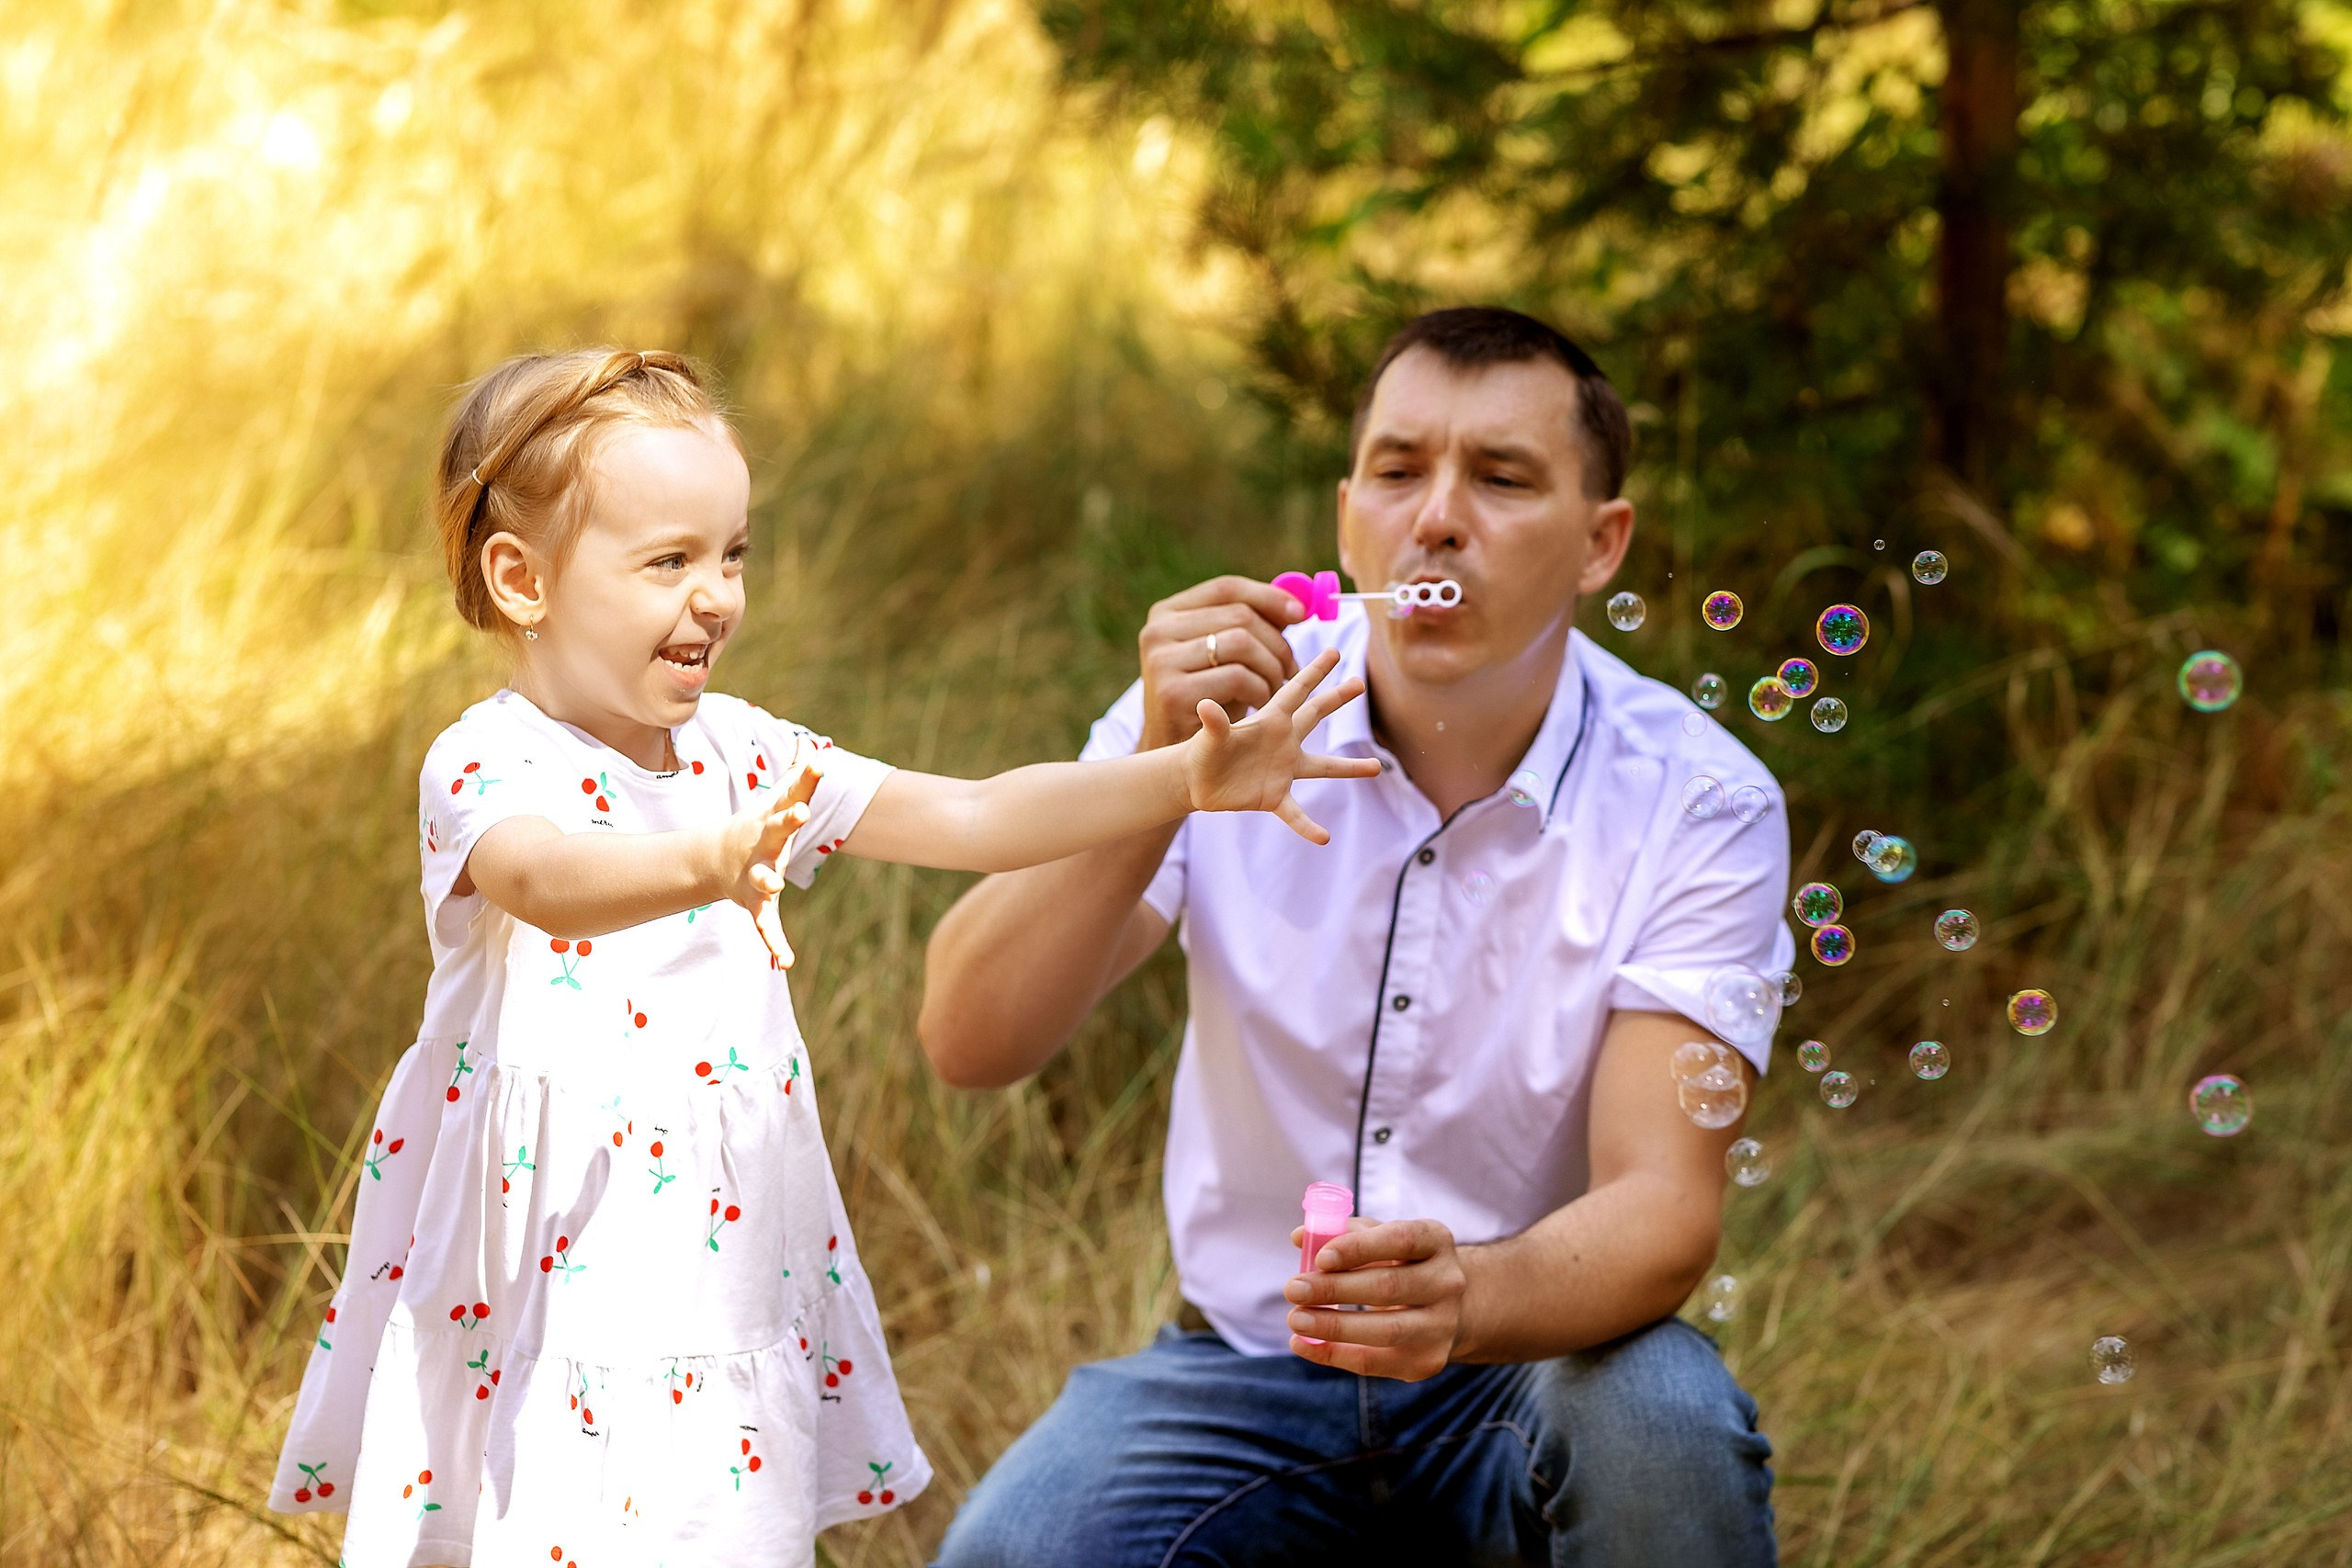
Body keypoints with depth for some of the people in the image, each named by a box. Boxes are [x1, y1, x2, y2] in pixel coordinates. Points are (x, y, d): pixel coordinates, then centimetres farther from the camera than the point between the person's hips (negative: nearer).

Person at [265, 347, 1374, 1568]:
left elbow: (968, 819, 4)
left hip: (724, 1285, 6)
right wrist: (705, 865, -54)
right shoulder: (488, 766, -12)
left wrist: (1192, 777, -7)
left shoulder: (743, 757, 8)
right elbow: (541, 877, -34)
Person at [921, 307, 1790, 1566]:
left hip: (1530, 1360, -1)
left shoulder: (1695, 804, -13)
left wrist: (1470, 1297, -44)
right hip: (1245, 1364, 1)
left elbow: (1660, 1209, -21)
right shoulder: (1222, 709, -8)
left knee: (1663, 1423, -34)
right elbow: (968, 1043, -17)